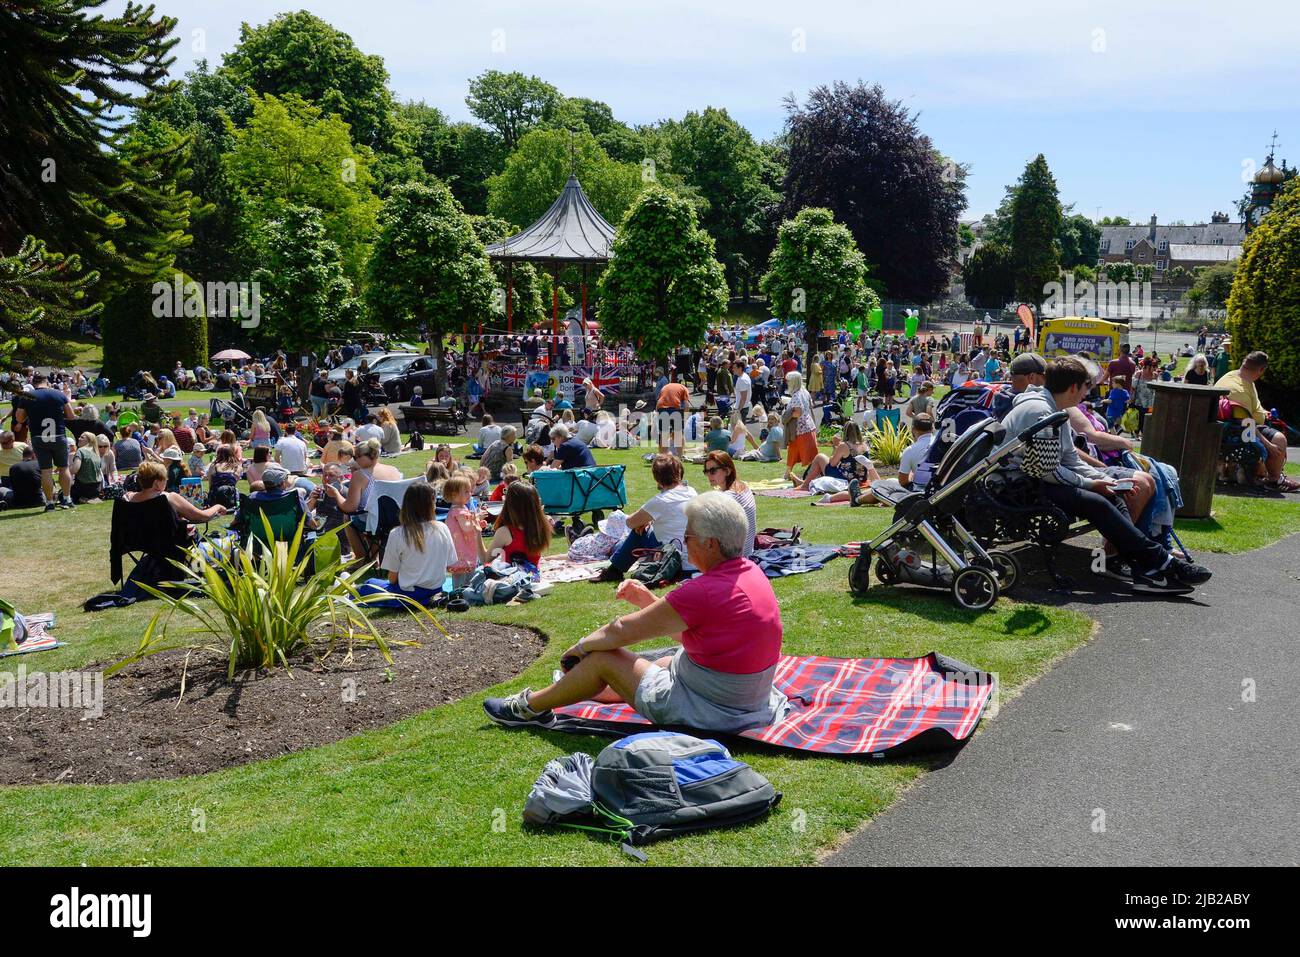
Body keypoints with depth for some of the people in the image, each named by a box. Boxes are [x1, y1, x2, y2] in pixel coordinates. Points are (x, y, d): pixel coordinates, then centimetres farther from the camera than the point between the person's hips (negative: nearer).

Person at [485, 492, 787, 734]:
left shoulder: (704, 592, -27)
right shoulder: (750, 571, 0)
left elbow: (623, 631, -15)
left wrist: (582, 646, 1)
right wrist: (650, 601, 4)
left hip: (707, 713, -8)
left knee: (605, 658, 4)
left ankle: (530, 707, 24)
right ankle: (576, 685, 51)